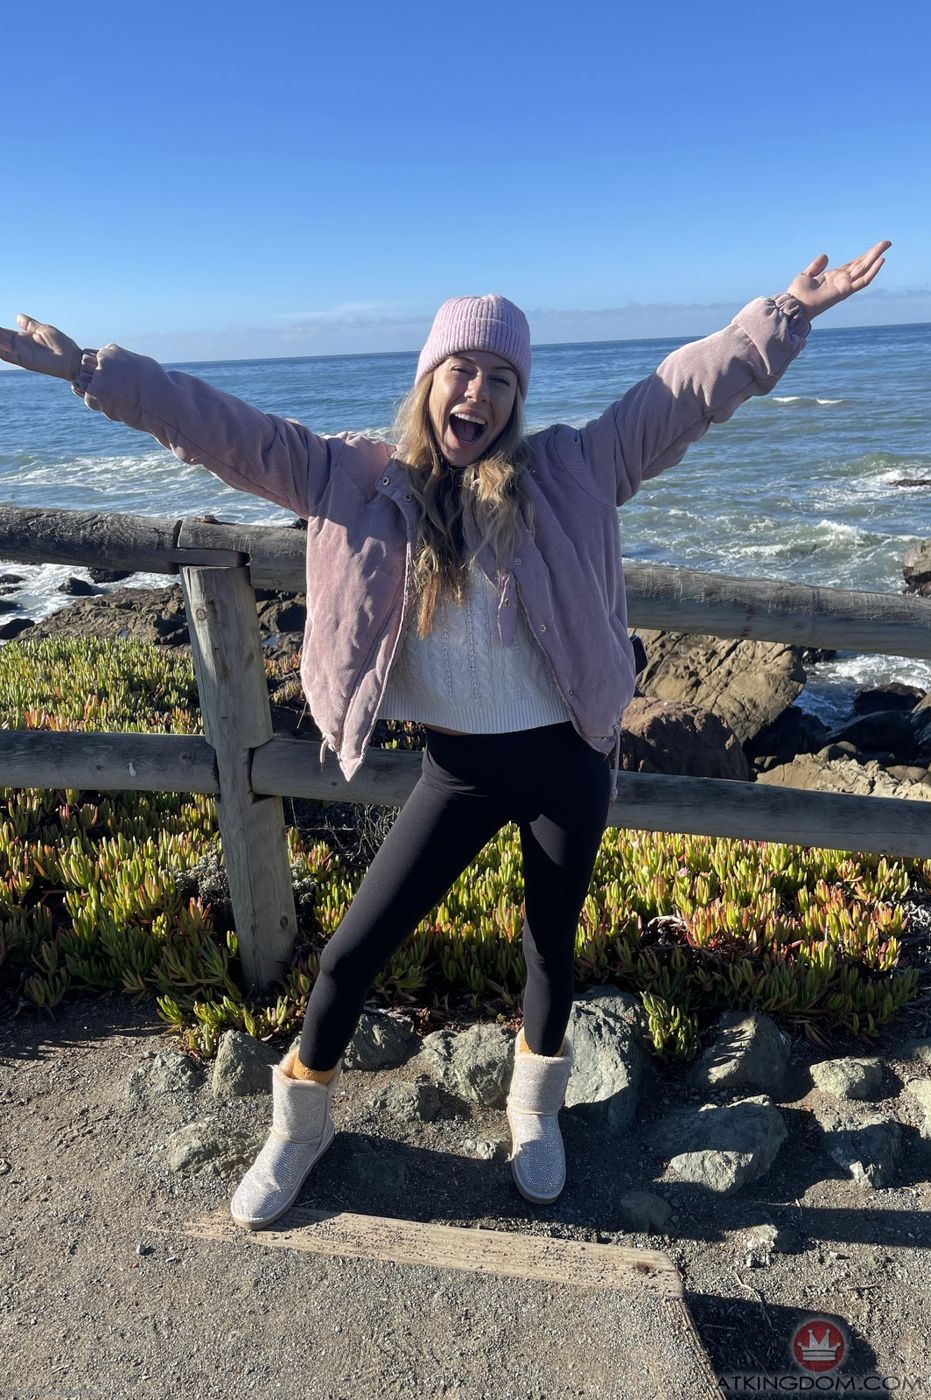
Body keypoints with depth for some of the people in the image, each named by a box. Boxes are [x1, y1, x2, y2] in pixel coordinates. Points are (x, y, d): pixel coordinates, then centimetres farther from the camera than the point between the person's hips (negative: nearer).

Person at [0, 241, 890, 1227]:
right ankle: (298, 1128, 34)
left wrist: (785, 313, -8)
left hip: (567, 758, 0)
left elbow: (686, 389, -3)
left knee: (552, 946, 18)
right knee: (350, 953, 6)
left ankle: (535, 1109, 48)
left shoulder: (566, 471, -5)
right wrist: (85, 366, -9)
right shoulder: (357, 481, -4)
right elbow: (221, 428, -6)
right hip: (459, 767, 0)